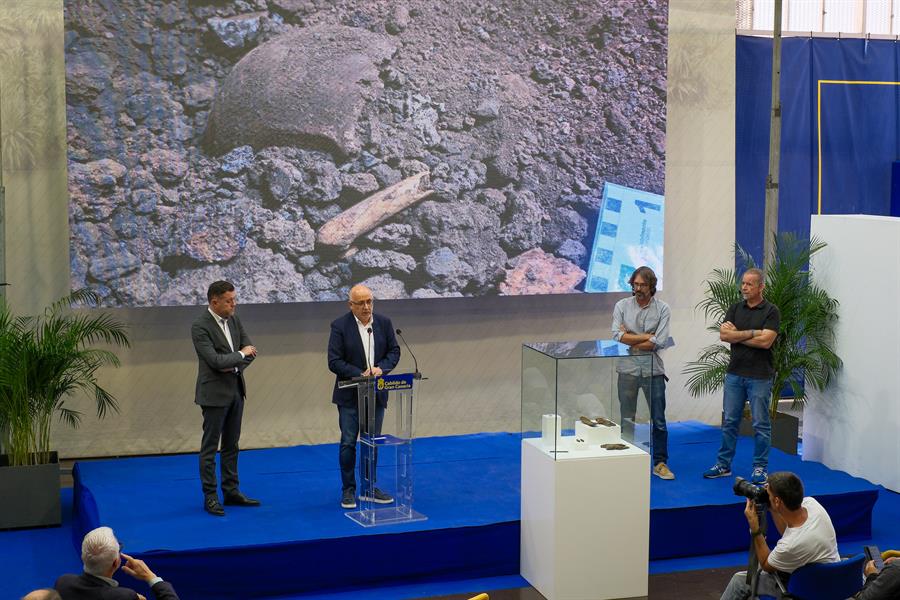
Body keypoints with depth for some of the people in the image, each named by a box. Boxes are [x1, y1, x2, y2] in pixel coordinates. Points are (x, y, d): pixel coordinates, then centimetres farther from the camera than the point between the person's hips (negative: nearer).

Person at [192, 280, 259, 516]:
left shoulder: (233, 319, 6)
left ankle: (231, 492, 22)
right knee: (210, 446, 1)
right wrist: (240, 355, -10)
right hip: (215, 392, -7)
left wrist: (234, 366, -11)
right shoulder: (200, 327, -17)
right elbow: (215, 360, -24)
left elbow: (250, 350, 7)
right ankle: (210, 497, 6)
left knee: (231, 444, 14)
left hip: (236, 389, 7)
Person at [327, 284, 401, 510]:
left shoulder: (384, 322, 2)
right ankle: (348, 491, 9)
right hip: (350, 395, -4)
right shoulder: (340, 326, -10)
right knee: (348, 443, -1)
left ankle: (370, 488, 22)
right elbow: (334, 362, -13)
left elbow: (394, 351, 6)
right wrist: (360, 374, -21)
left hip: (376, 394, 4)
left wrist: (381, 368, -13)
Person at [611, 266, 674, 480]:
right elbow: (617, 335, -12)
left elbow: (659, 343, -13)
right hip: (627, 370, 1)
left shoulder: (662, 309, -2)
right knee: (627, 420, 8)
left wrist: (631, 341, -8)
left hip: (653, 371, -1)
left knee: (658, 421, 4)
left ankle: (660, 463, 14)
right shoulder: (622, 306, 2)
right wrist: (647, 337, -12)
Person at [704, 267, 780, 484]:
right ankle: (723, 464, 17)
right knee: (729, 421, 9)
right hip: (734, 374, 5)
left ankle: (760, 467, 11)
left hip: (759, 376, -5)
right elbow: (723, 334, -5)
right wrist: (752, 333, -14)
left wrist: (736, 335, -10)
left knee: (760, 423, 3)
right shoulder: (735, 309, 8)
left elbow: (765, 341, -19)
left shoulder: (771, 311, -7)